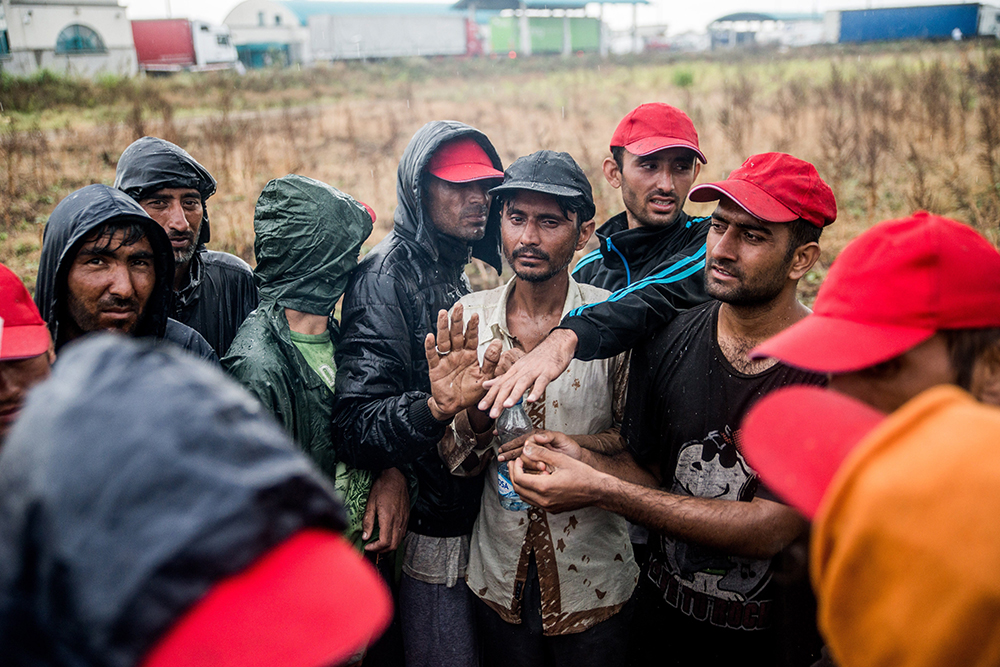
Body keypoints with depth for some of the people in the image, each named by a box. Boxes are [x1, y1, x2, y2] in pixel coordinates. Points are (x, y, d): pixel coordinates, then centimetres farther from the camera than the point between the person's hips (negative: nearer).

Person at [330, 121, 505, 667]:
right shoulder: (386, 276, -17)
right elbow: (354, 427, -27)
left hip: (479, 514, 8)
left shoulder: (458, 269, 10)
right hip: (434, 536, -8)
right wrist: (435, 408, -43)